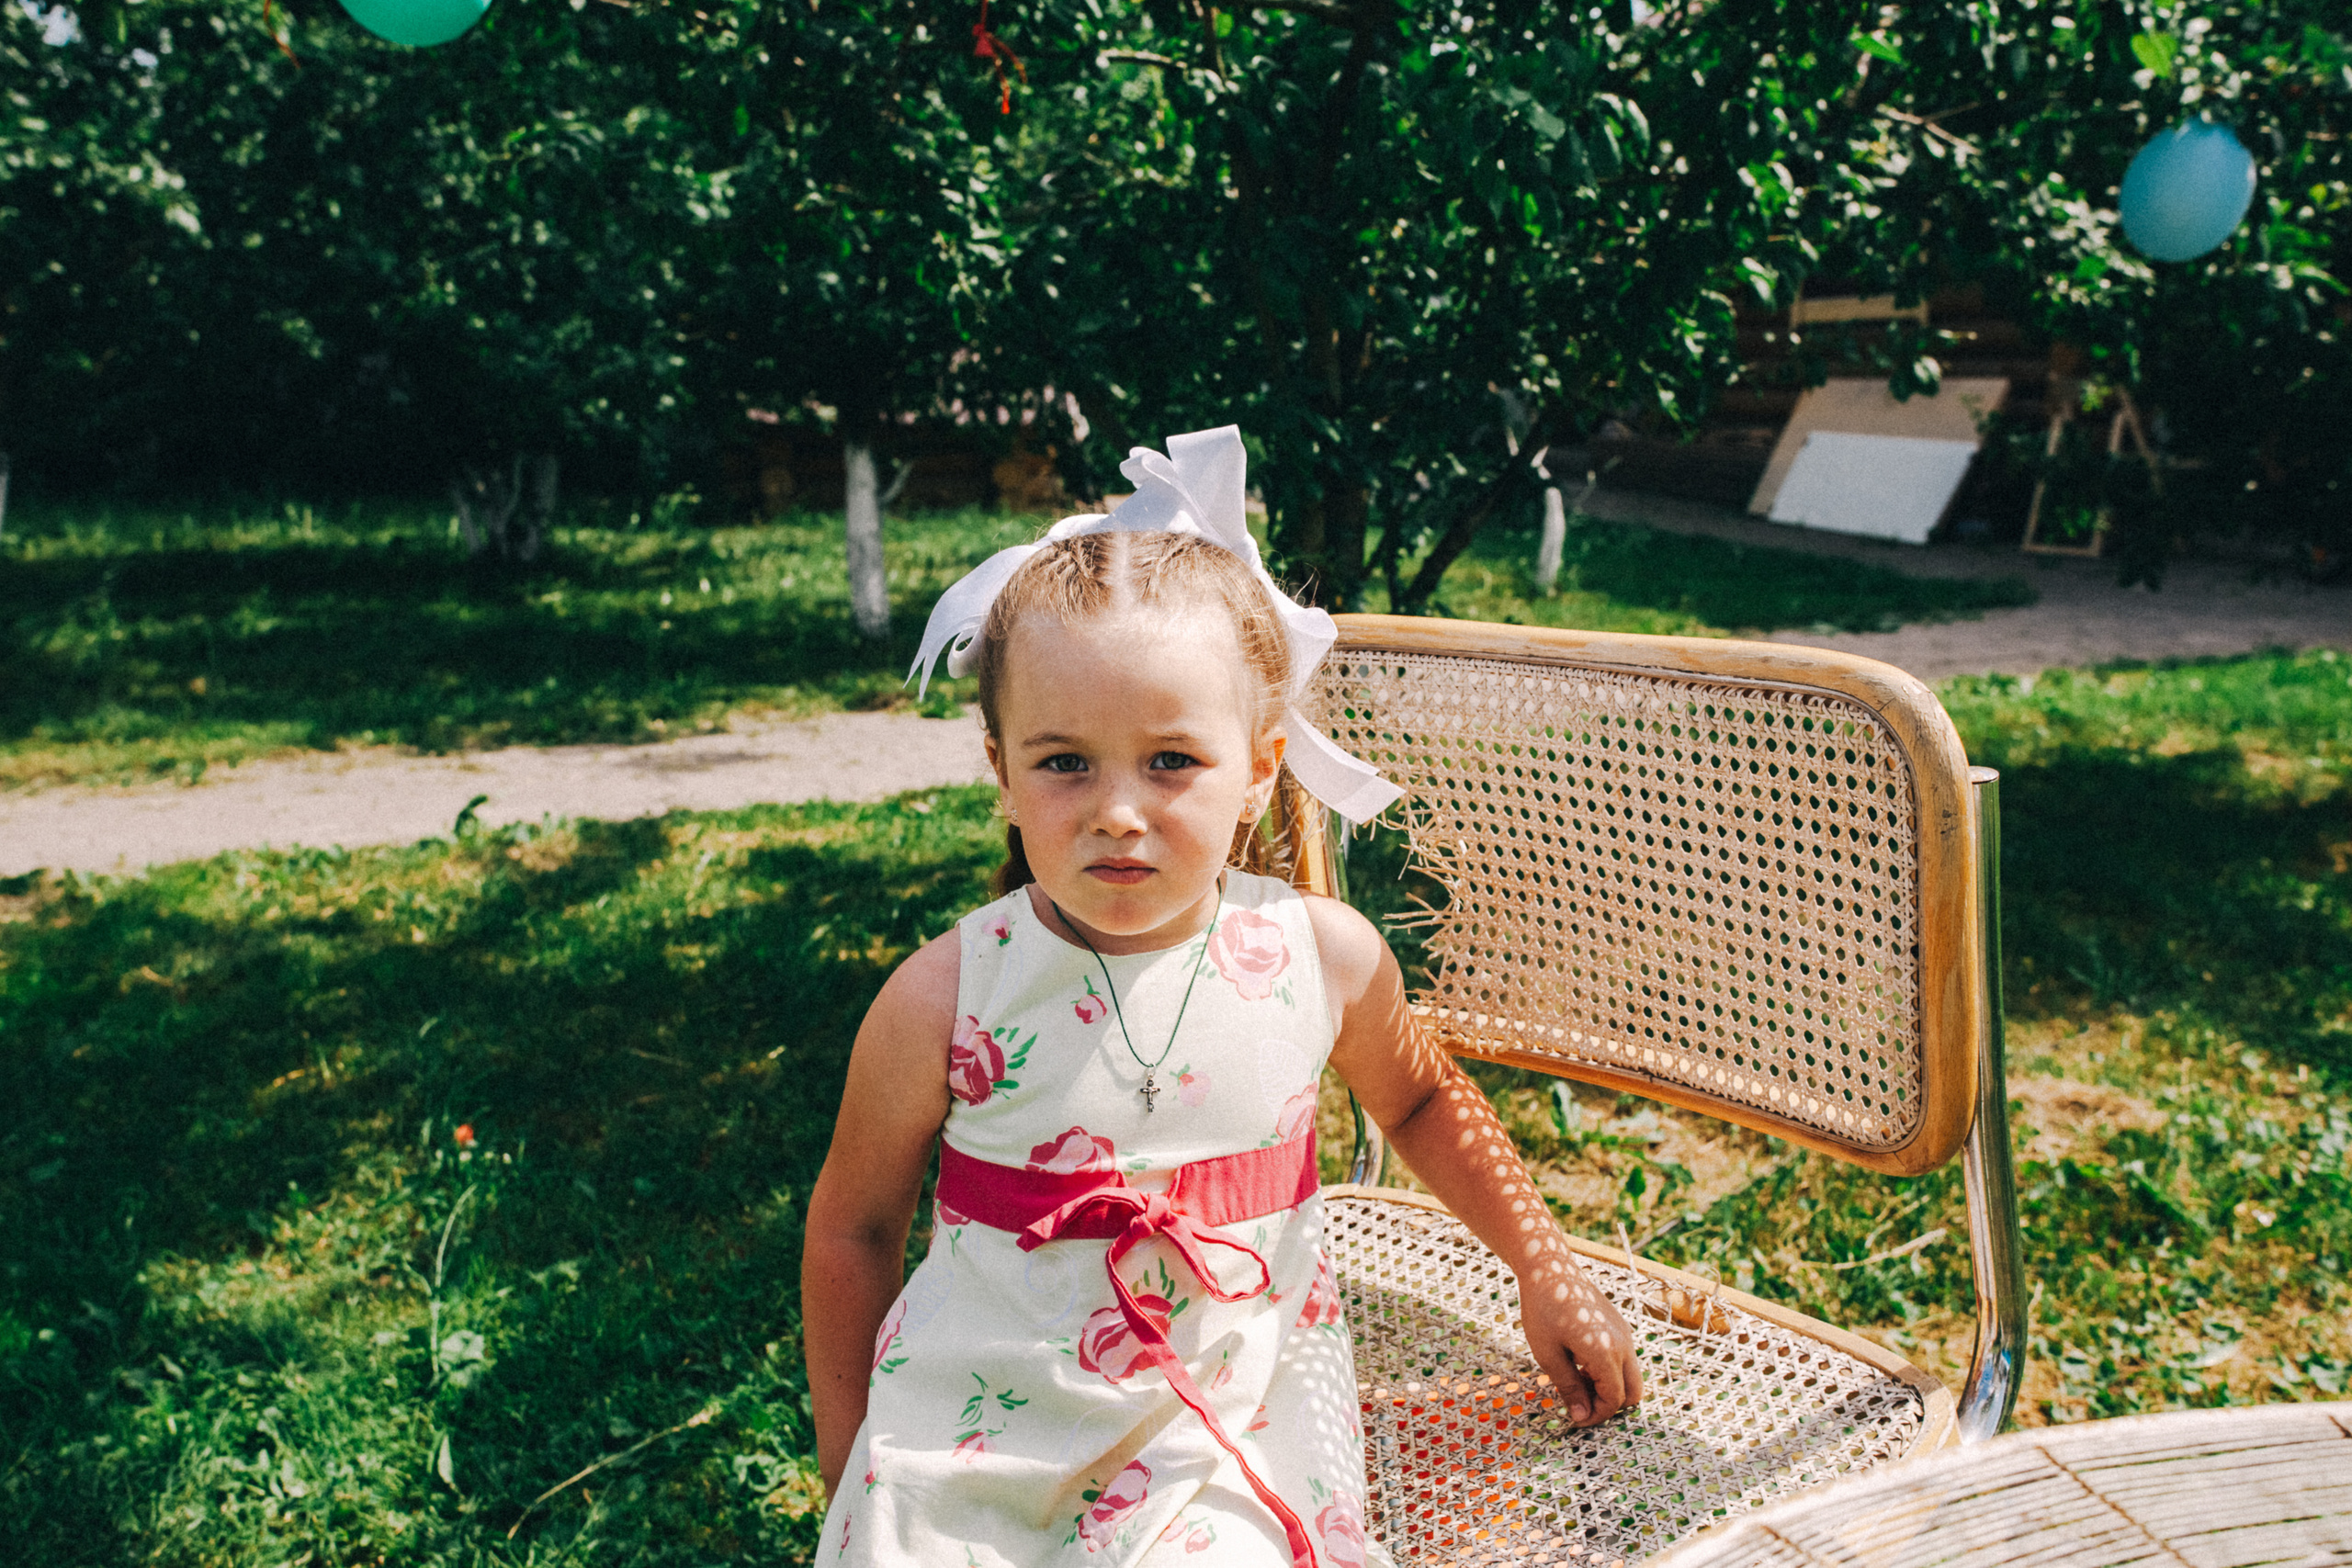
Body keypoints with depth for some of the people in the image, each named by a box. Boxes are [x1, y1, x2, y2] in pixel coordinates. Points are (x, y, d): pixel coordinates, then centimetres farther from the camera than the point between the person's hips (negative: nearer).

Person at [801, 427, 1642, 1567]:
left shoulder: (1325, 958, -8)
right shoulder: (948, 1001, -14)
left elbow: (1418, 1099, 14)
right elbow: (853, 1225, 2)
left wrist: (1546, 1270, 17)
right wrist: (845, 1470, 8)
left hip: (1227, 1442, 1)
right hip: (980, 1438, -1)